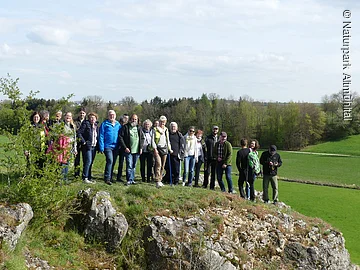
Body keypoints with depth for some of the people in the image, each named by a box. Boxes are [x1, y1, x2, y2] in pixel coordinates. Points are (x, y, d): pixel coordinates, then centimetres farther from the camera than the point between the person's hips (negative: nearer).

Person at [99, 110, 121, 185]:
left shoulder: (118, 124, 11)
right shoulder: (104, 124, -2)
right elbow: (101, 136, -3)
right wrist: (101, 148, -9)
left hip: (116, 147, 5)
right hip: (108, 146, -5)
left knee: (113, 162, 10)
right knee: (110, 160, -18)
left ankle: (110, 177, 22)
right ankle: (107, 178, -16)